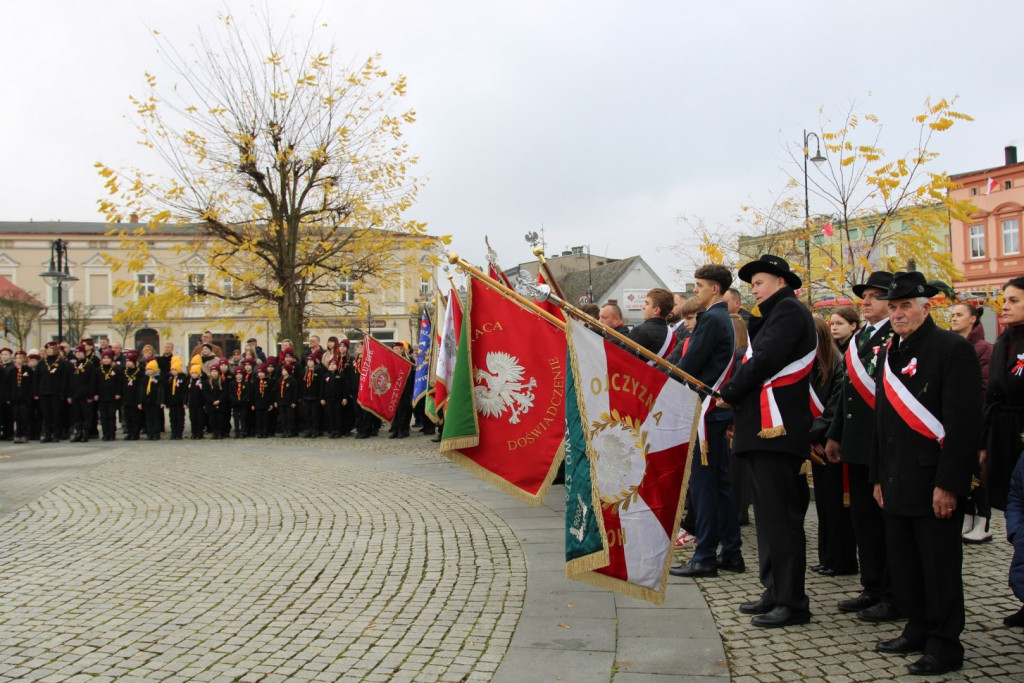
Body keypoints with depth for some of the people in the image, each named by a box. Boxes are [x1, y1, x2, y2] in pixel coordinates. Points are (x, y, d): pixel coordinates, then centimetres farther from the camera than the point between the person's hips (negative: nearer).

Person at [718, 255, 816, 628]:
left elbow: (764, 361, -18)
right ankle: (776, 593, 22)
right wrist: (737, 406, 7)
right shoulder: (774, 315, 23)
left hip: (777, 429, -11)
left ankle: (792, 602, -3)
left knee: (781, 516, -7)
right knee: (770, 516, 14)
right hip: (763, 429, 11)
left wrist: (728, 393, -7)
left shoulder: (789, 310, -8)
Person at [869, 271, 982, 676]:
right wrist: (879, 477, 16)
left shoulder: (952, 349, -10)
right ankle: (919, 631, 29)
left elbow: (964, 424, -15)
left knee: (940, 567, 1)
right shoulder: (890, 354, 14)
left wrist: (947, 484, -19)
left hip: (933, 483, -7)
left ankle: (945, 647, 12)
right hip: (898, 484, 8)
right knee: (903, 564, 14)